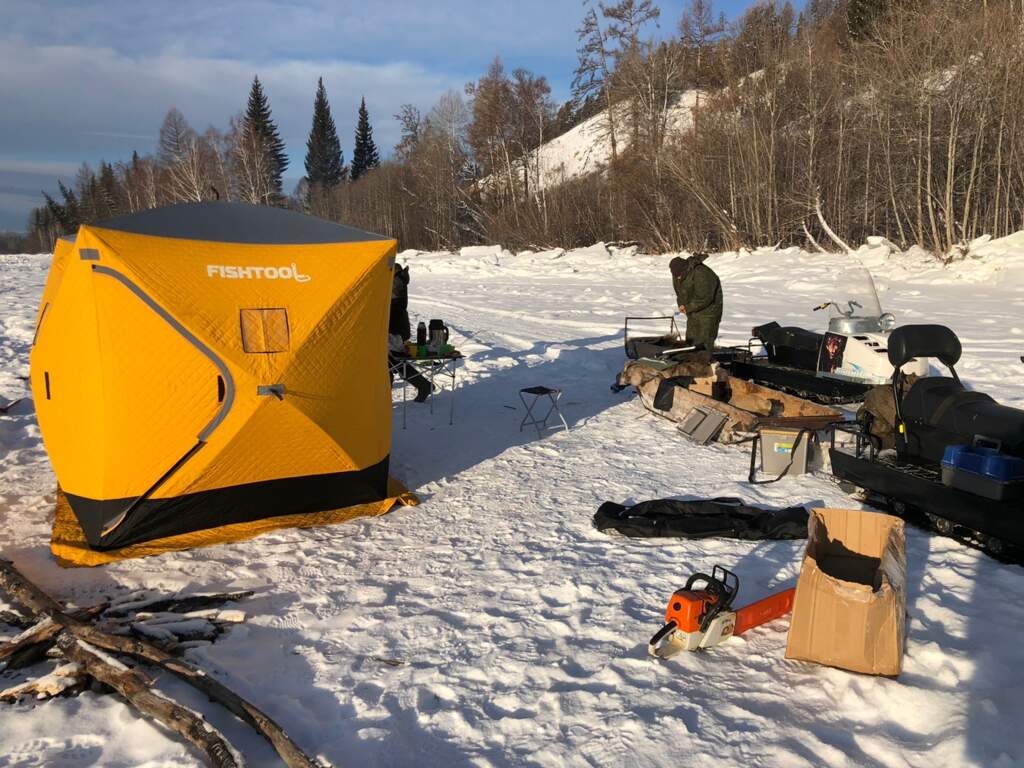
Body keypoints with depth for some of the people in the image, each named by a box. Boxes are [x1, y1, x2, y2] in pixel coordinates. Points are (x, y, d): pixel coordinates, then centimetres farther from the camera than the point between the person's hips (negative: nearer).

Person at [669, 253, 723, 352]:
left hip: (707, 309, -8)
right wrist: (682, 305, -7)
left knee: (704, 343, -11)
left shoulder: (701, 274, -28)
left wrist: (688, 307, -21)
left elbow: (705, 298, -27)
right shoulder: (677, 275, -2)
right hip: (693, 311, 8)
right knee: (691, 339, 11)